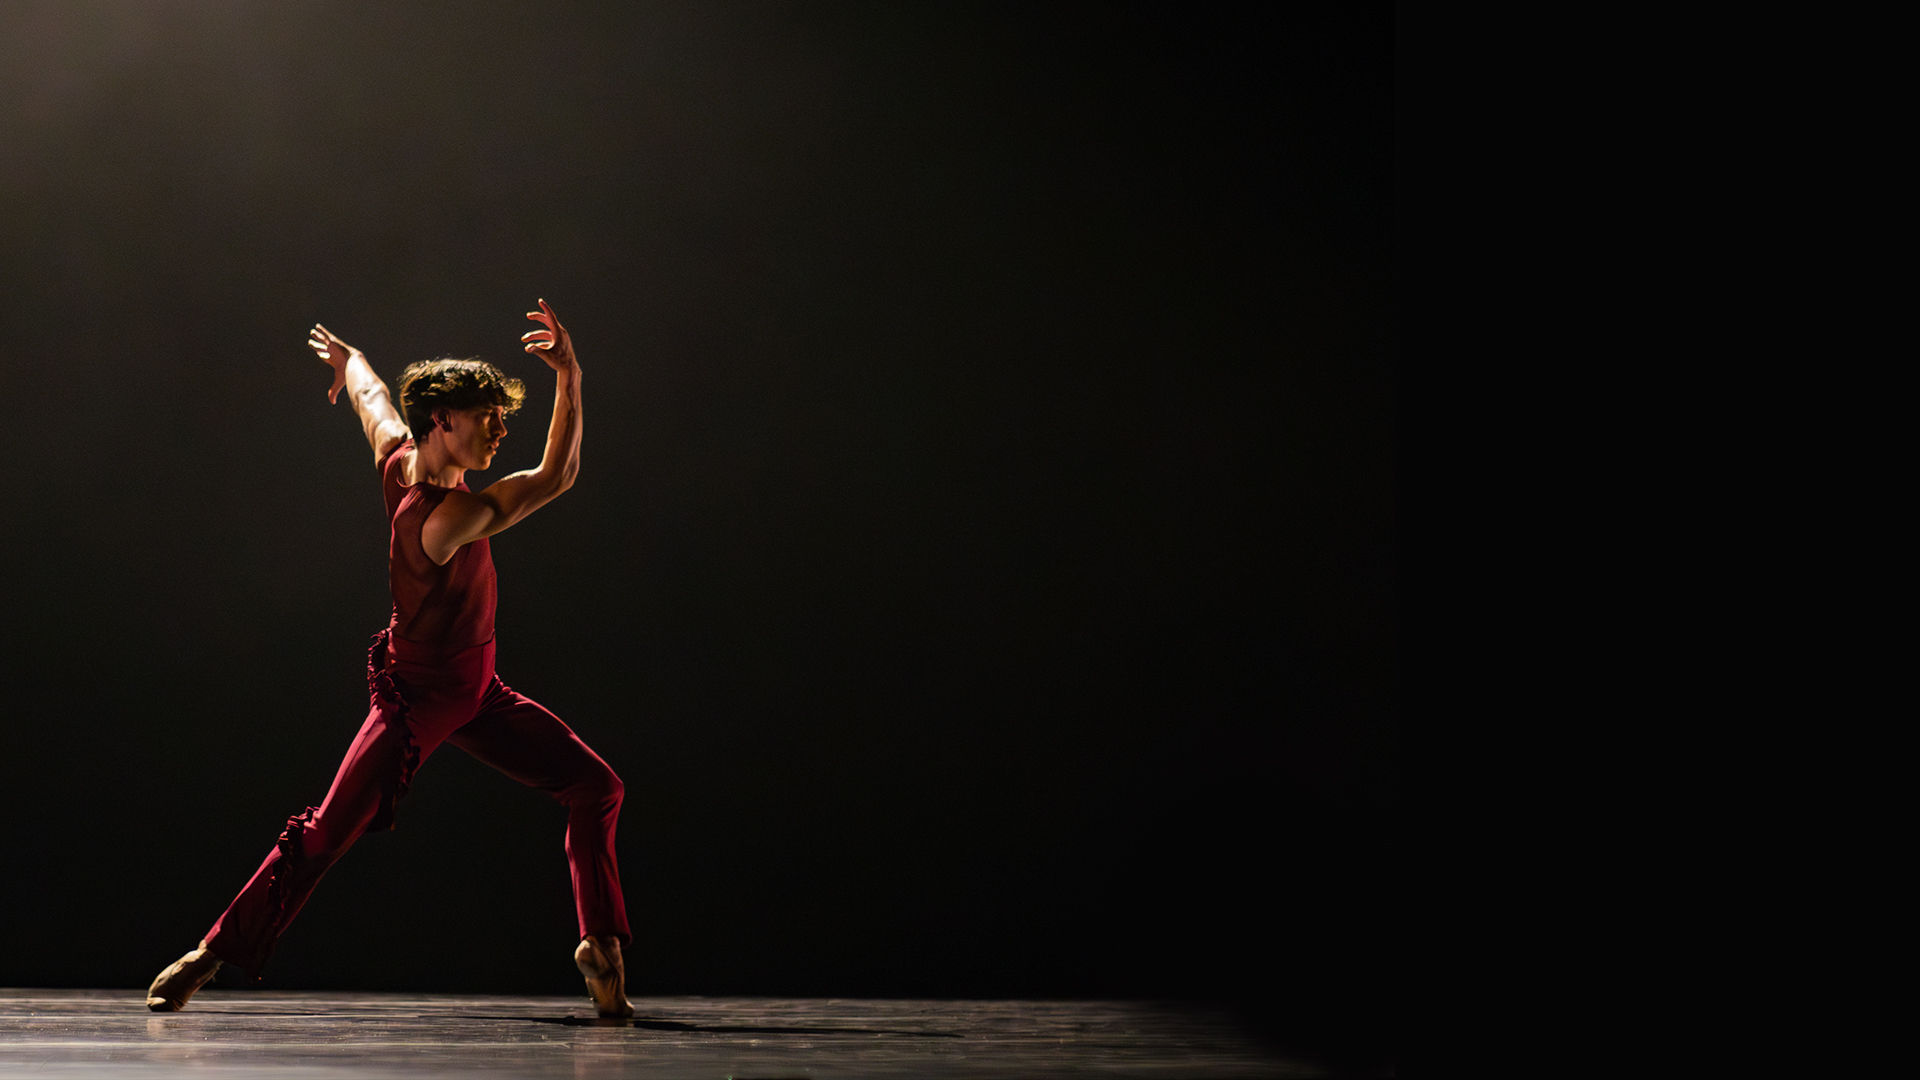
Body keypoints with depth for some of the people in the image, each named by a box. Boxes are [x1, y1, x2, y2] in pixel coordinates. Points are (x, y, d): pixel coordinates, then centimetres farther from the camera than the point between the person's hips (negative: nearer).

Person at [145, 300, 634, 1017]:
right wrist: (569, 376, -33)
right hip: (419, 697, -9)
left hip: (477, 691, 9)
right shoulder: (447, 519, -32)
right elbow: (555, 476, -32)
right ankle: (213, 954, 11)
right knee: (326, 834, -3)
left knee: (595, 788, 0)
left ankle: (600, 942, 7)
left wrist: (348, 360, 36)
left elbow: (371, 395, 15)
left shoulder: (398, 456, -8)